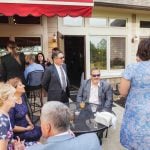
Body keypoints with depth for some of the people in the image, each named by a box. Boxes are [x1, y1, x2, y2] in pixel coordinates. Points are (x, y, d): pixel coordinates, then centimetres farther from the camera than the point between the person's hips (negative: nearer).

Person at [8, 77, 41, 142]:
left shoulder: (22, 97, -2)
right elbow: (11, 127, -19)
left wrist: (30, 124, 1)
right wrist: (26, 129, -12)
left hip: (26, 125, 7)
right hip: (17, 132, -7)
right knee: (36, 134, -20)